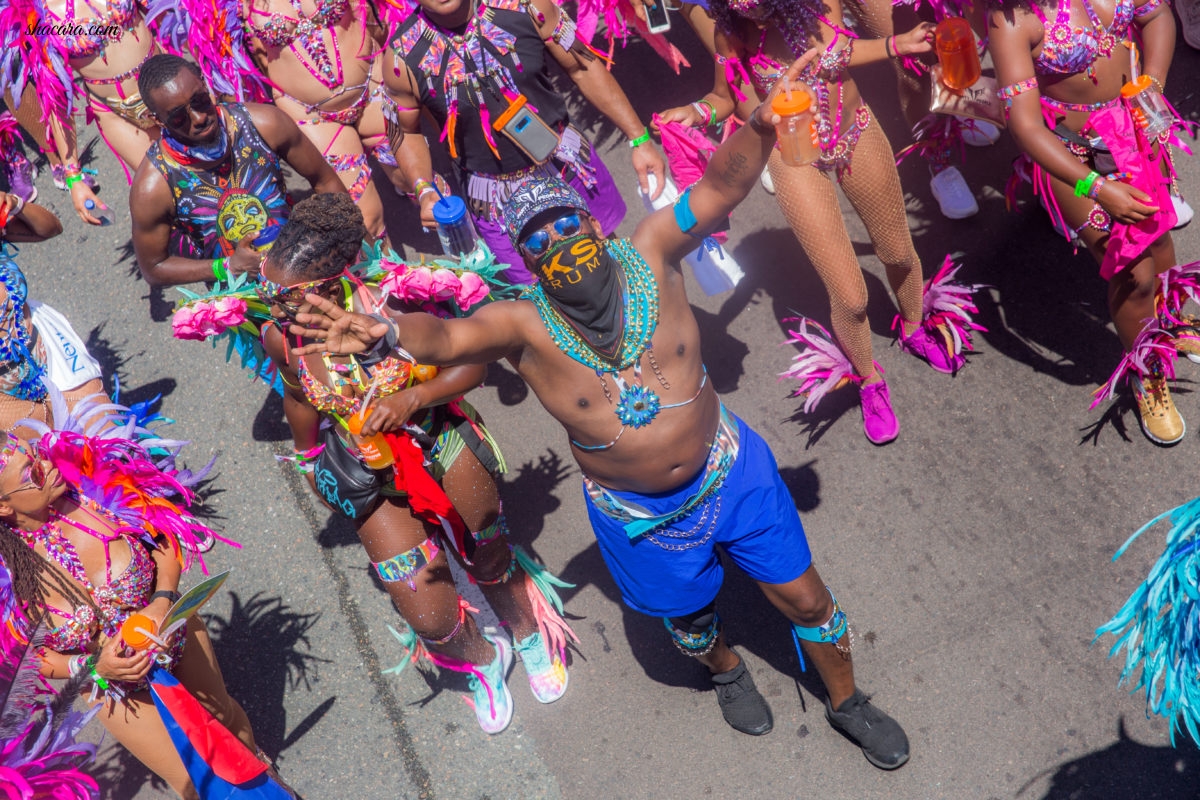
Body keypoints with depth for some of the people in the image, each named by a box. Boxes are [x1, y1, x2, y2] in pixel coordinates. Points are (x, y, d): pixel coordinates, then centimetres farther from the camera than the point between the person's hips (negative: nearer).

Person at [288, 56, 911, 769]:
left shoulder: (647, 256, -17)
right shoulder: (524, 324, -20)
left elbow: (720, 188, -25)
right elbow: (446, 335, -35)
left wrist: (759, 126, -43)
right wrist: (388, 329, -56)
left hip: (730, 470, 1)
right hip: (640, 517, 0)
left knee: (804, 598, 15)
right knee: (690, 617, 25)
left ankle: (846, 700, 46)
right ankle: (728, 672, 63)